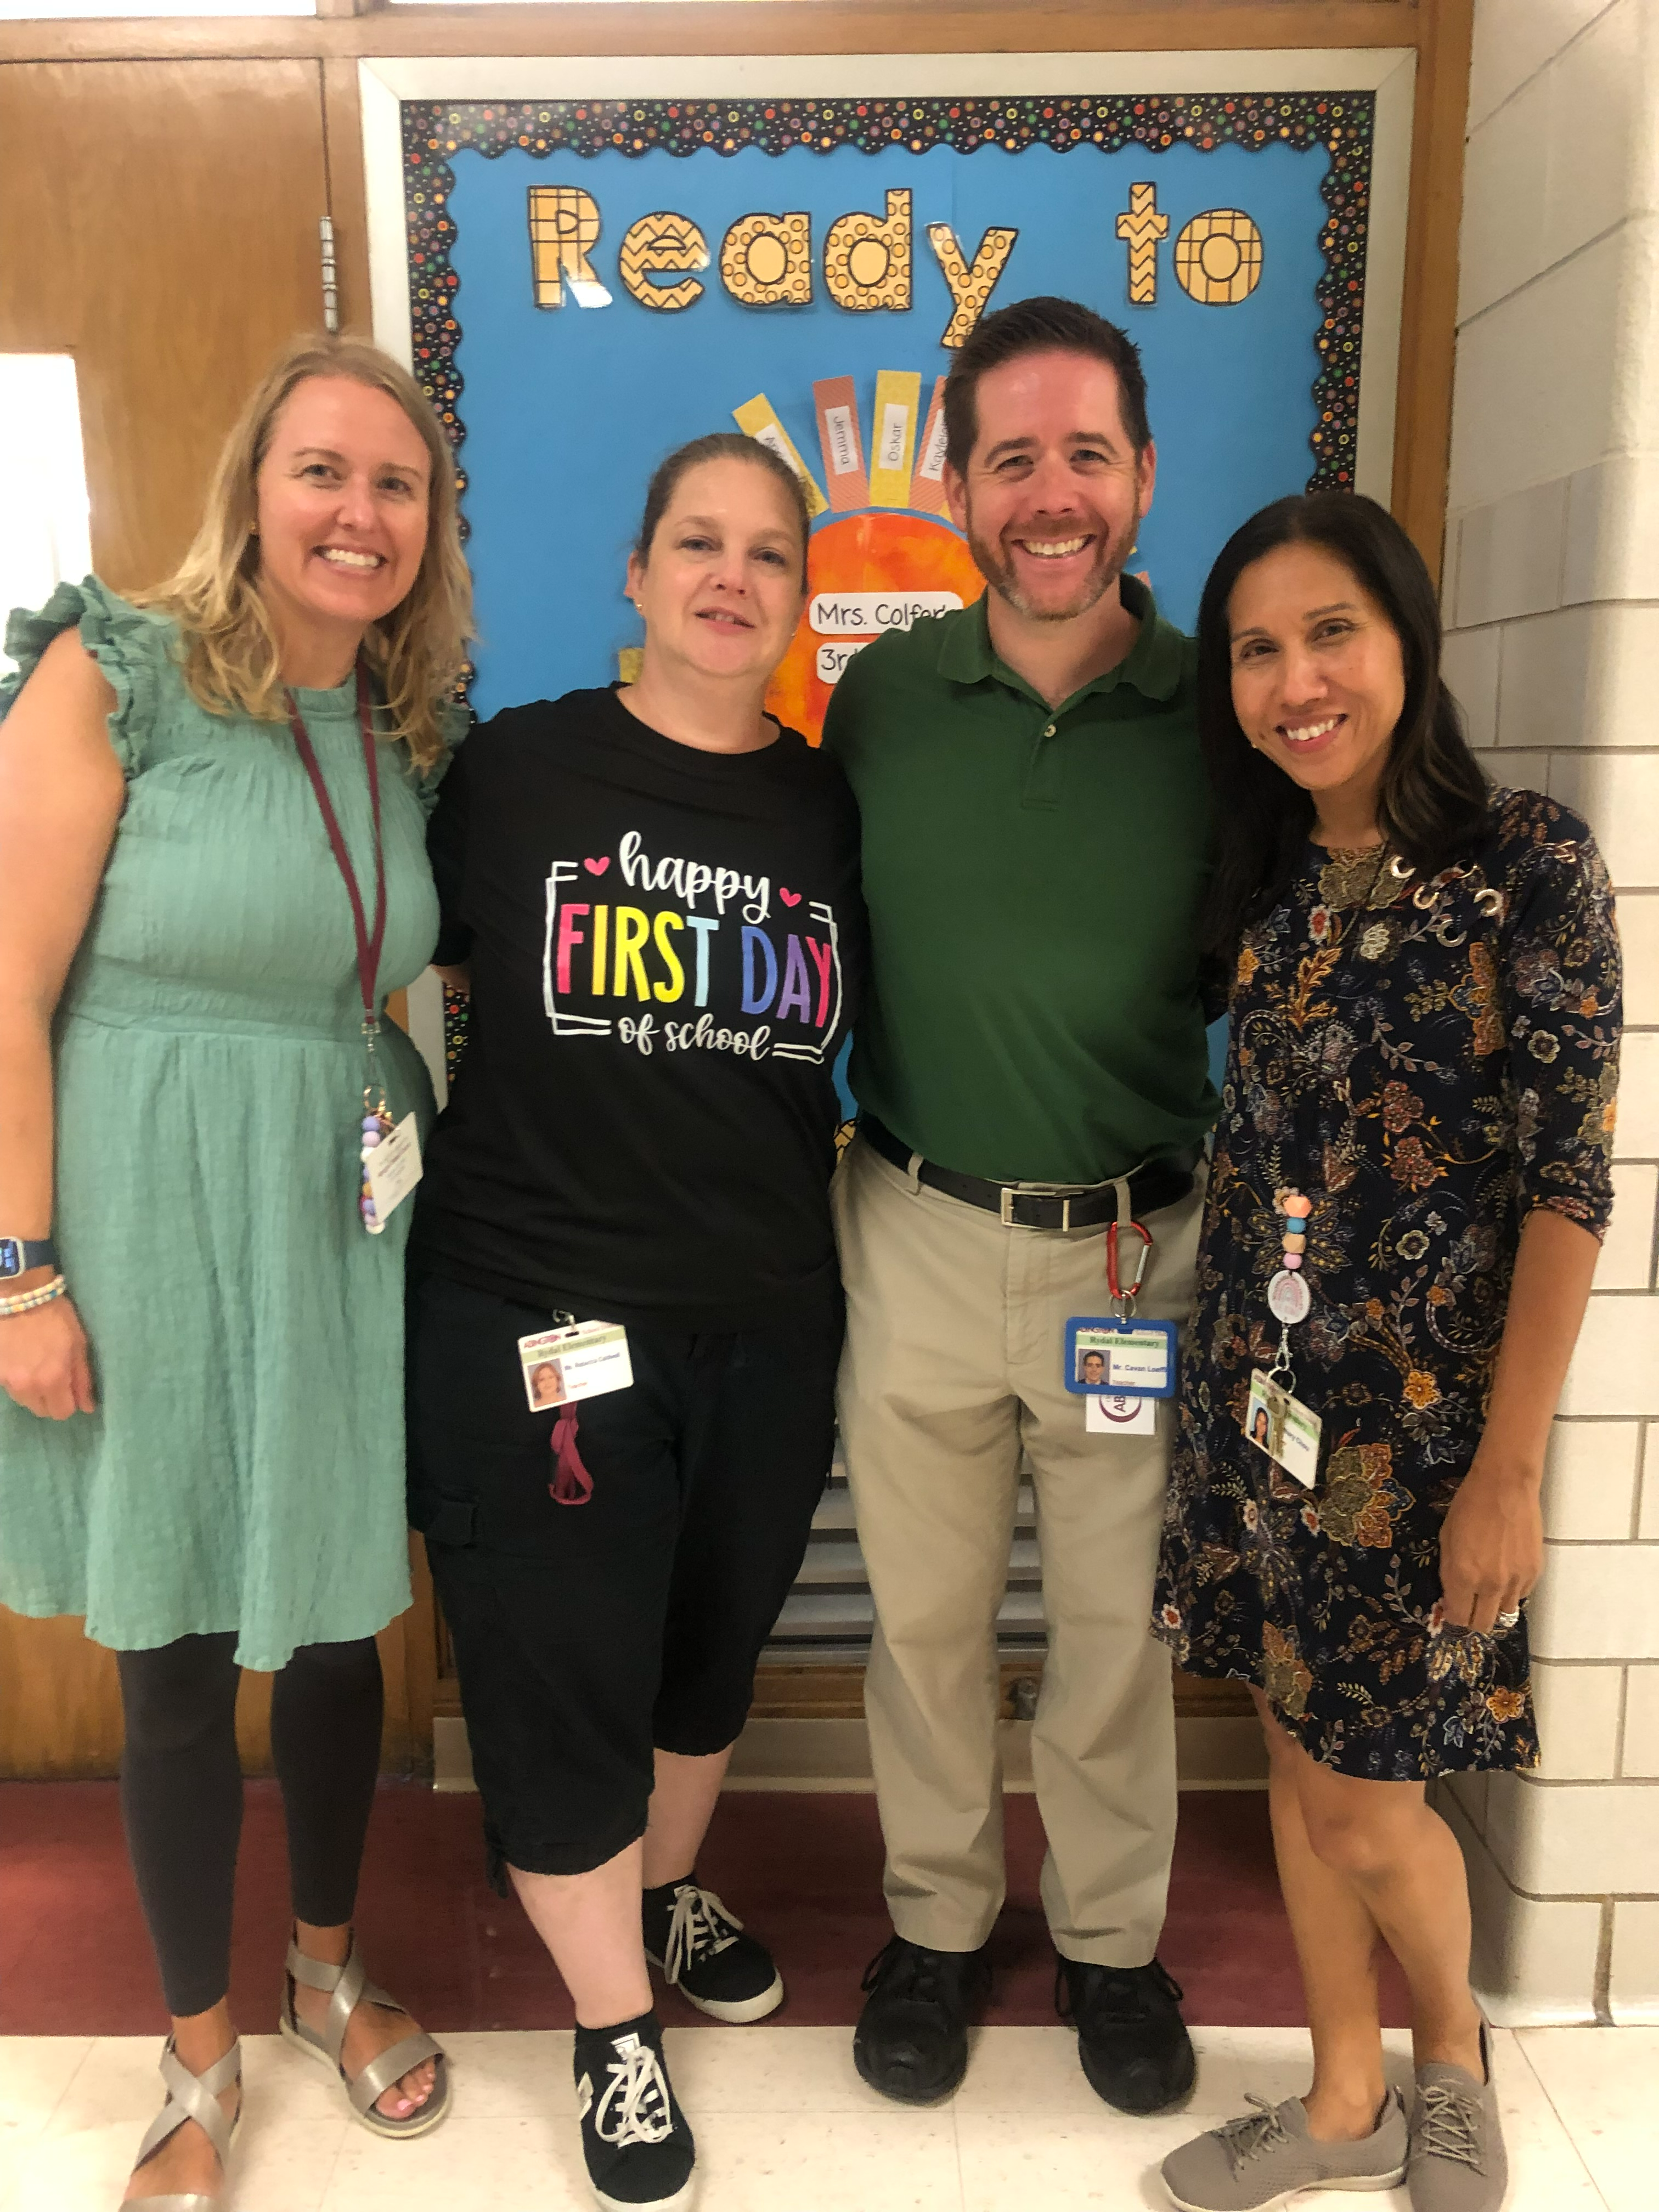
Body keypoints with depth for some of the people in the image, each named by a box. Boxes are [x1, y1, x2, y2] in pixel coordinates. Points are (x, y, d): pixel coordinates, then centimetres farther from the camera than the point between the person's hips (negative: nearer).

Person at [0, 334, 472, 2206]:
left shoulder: (412, 734, 7)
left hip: (343, 1218, 5)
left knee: (339, 1614, 16)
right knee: (175, 1651, 9)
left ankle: (327, 1969, 41)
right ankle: (200, 2054, 33)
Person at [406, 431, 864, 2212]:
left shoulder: (833, 810, 4)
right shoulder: (514, 768, -5)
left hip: (769, 1327, 4)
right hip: (532, 1317, -3)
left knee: (712, 1642, 22)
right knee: (560, 1674, 9)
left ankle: (667, 1891, 51)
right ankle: (614, 2029, 34)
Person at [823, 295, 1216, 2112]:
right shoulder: (876, 701, -2)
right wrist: (814, 1177, 1)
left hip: (1142, 1249, 0)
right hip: (918, 1236, 1)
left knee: (1120, 1628, 16)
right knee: (925, 1617, 16)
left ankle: (1111, 1936, 41)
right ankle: (935, 1921, 41)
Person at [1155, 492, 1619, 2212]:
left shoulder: (1530, 863, -13)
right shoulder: (1267, 878, 5)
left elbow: (1569, 1180, -14)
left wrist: (1509, 1467, -14)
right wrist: (1227, 1355, 6)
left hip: (1418, 1408, -5)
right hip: (1260, 1387, 6)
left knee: (1364, 1795, 6)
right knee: (1298, 1756, 16)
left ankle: (1454, 2060, 39)